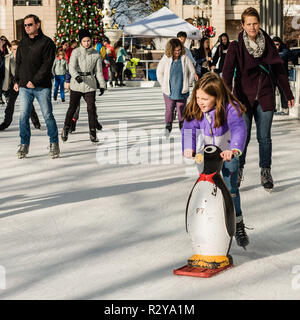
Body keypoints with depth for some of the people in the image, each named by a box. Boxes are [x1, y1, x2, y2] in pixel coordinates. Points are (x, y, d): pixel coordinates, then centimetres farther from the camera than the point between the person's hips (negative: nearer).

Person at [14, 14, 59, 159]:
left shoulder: (47, 42, -4)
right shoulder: (23, 42, 13)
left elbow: (47, 64, -11)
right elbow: (18, 62, 19)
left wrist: (35, 81, -16)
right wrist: (17, 80, 7)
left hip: (42, 87, -4)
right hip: (24, 87, 4)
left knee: (48, 115, -2)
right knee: (23, 116, 1)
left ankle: (54, 144, 10)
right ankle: (24, 144, 9)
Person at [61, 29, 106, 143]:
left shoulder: (96, 54, 3)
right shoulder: (76, 52, -6)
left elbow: (98, 71, 9)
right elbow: (71, 67, -16)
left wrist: (102, 85, 7)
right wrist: (76, 76, -34)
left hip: (90, 83, 2)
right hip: (76, 83, -2)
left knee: (91, 108, -6)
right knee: (72, 107, 4)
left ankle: (93, 133, -1)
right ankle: (66, 128, 25)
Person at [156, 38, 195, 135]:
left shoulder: (185, 59, -4)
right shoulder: (165, 59, -4)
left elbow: (192, 72, 8)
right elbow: (159, 73, 9)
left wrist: (188, 84, 5)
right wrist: (164, 84, 5)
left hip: (182, 90, 0)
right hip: (169, 91, 0)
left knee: (181, 109, 7)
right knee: (169, 109, 1)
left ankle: (182, 126, 19)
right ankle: (168, 126, 11)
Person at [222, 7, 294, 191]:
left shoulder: (268, 43, 3)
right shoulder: (236, 47, -6)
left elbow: (279, 70, 11)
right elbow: (227, 72, -15)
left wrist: (288, 94, 13)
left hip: (265, 97, 2)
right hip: (244, 97, -2)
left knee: (264, 137, 4)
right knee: (243, 137, -3)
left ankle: (266, 173, 16)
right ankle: (238, 171, 15)